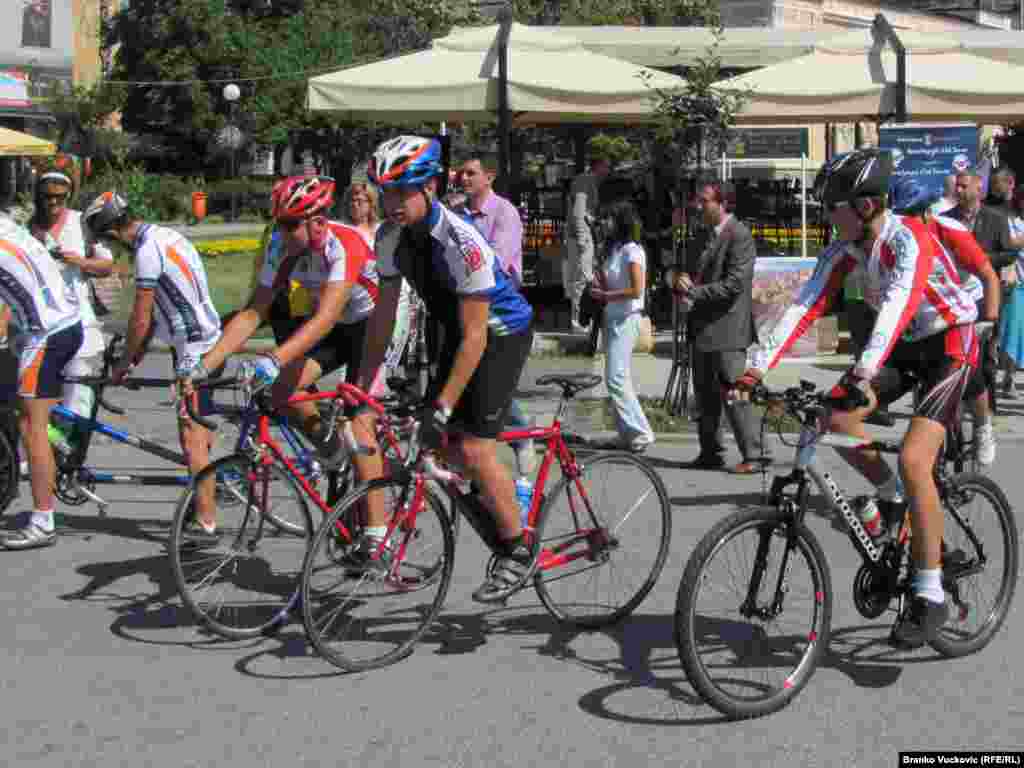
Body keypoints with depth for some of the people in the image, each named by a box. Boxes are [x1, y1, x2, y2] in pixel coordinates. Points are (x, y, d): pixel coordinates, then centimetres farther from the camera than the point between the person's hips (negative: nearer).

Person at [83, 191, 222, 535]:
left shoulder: (148, 250, -18)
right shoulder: (165, 235, 12)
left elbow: (141, 319, -15)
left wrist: (123, 364, -2)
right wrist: (138, 351, 17)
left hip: (193, 349, -10)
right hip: (207, 340, 10)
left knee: (192, 438, -9)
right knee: (199, 428, 22)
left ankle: (205, 523, -9)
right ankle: (203, 499, 37)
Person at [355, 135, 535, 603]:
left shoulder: (461, 241, -31)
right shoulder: (395, 238, -9)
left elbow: (474, 335, -29)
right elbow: (383, 315, -1)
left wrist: (442, 408, -29)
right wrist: (361, 386, -2)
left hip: (502, 335, -7)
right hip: (457, 334, 7)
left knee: (473, 448, -14)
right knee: (443, 444, 4)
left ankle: (517, 551, 2)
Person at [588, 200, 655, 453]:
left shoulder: (632, 251, -12)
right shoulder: (615, 249, 14)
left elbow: (636, 290, -19)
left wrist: (606, 295, -12)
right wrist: (601, 291, -2)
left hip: (626, 319, -9)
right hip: (613, 318, 9)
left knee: (616, 378, -13)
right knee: (616, 379, 10)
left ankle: (641, 433, -8)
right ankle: (627, 435, 16)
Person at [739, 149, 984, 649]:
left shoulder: (909, 237, -28)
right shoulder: (843, 250, -7)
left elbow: (898, 304, -44)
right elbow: (805, 306, -15)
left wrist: (866, 371, -58)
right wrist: (759, 366, -26)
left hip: (949, 344, -7)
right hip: (905, 345, 7)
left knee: (913, 459, -22)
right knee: (836, 419, -10)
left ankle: (929, 596, -13)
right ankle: (893, 499, 17)